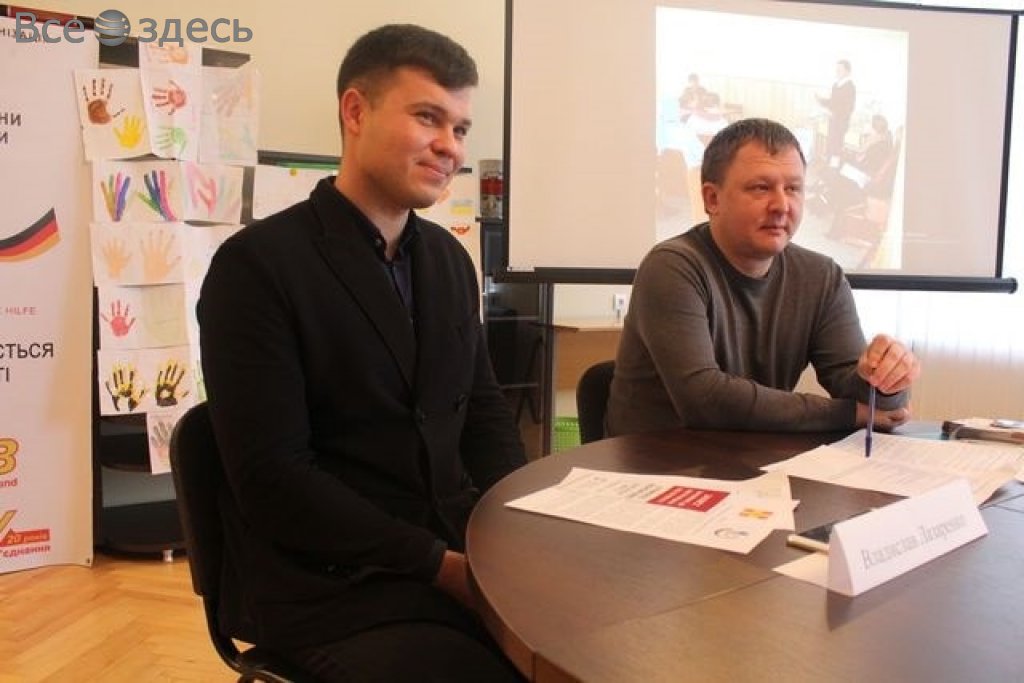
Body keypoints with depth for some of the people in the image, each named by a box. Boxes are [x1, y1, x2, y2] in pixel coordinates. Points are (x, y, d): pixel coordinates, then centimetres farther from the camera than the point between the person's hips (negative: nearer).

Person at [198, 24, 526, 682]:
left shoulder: (449, 257, 9)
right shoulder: (257, 263, -12)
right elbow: (272, 477, -16)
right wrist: (438, 563, -17)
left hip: (462, 552, 6)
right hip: (329, 589, -6)